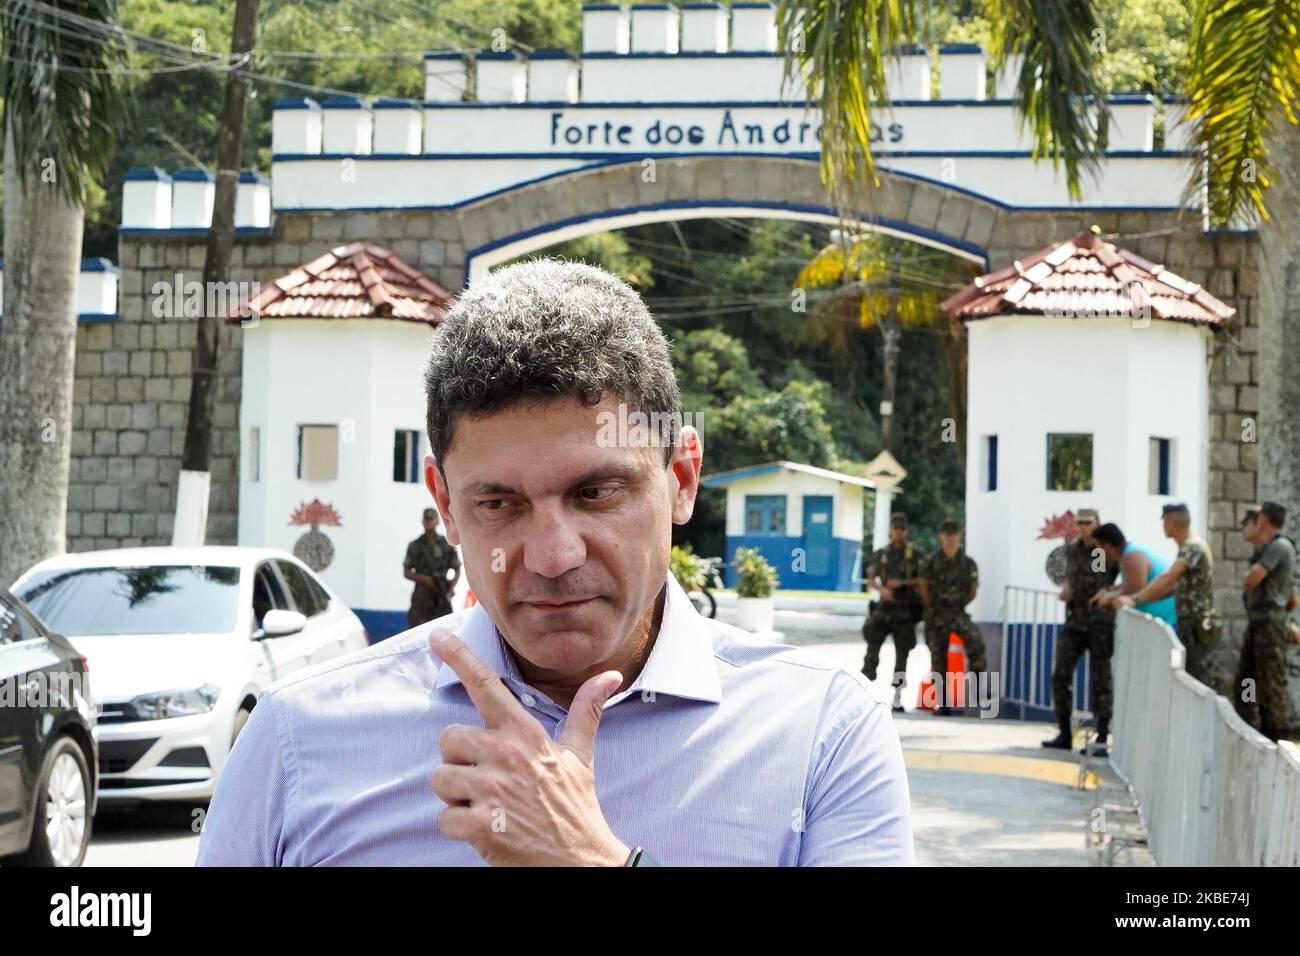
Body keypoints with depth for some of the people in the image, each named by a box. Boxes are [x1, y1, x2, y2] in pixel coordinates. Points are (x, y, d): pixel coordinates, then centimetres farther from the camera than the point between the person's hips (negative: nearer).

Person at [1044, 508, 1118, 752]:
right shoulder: (1072, 550, 10)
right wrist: (1065, 588, 4)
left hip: (1100, 624, -5)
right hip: (1074, 622, 5)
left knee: (1101, 680, -1)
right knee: (1061, 676, -1)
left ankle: (1102, 738, 4)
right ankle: (1064, 734, 7)